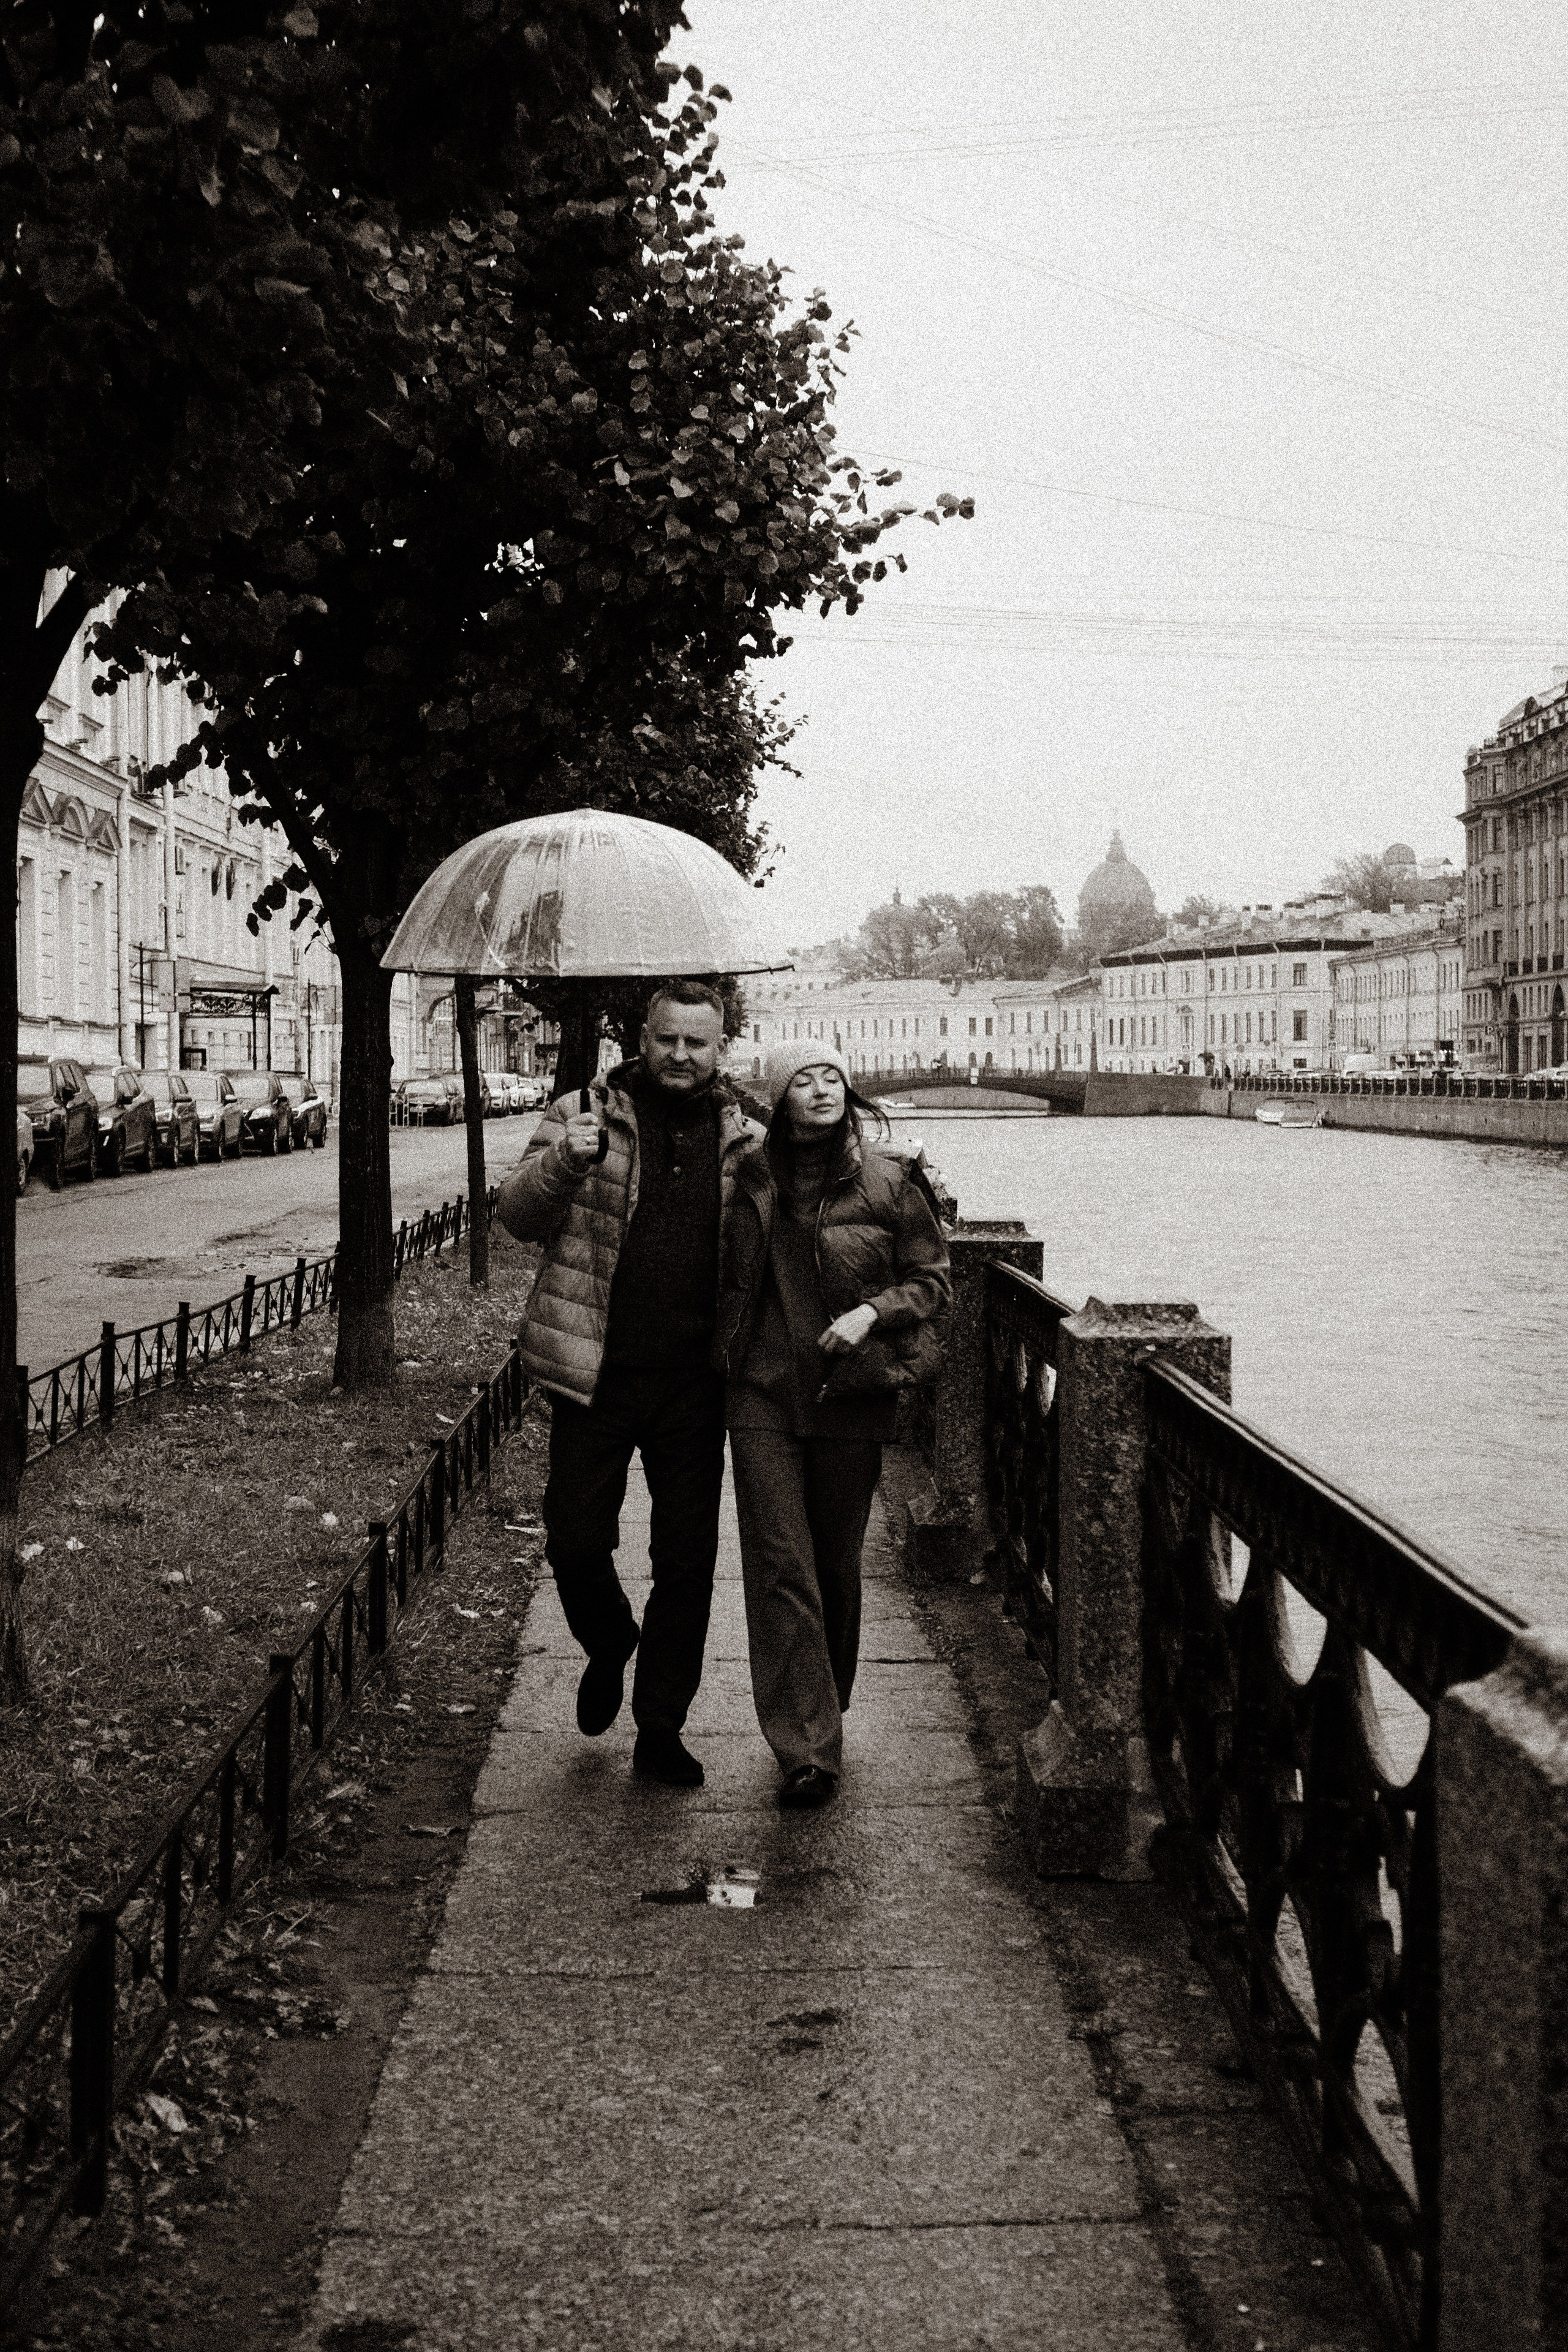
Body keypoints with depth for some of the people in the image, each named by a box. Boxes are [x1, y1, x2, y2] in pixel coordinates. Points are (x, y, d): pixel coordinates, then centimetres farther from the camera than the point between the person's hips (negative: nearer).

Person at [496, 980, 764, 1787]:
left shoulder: (744, 1138, 7)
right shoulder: (581, 1114, 0)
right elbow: (517, 1216, -8)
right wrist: (565, 1162, -26)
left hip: (694, 1385, 2)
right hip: (597, 1376, -2)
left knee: (687, 1559, 7)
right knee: (575, 1542, 3)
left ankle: (660, 1729, 21)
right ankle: (609, 1650, 35)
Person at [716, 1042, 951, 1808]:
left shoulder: (890, 1180, -3)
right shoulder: (752, 1179, 3)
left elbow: (932, 1279, 2)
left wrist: (872, 1312, -14)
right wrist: (723, 1359, 9)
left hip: (851, 1394, -1)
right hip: (764, 1394, 1)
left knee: (836, 1564, 11)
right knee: (779, 1565, -7)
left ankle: (820, 1727, 31)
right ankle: (807, 1751, -7)